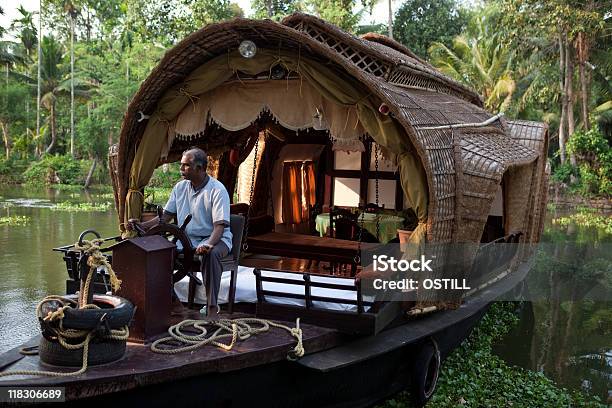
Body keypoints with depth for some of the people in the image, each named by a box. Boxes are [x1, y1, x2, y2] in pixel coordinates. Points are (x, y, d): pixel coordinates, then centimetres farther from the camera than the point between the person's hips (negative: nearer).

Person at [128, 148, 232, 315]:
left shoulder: (217, 190, -13)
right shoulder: (180, 187, 7)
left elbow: (219, 226, -20)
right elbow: (167, 215, 14)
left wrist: (208, 244, -38)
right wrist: (143, 225, -1)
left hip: (214, 238, -5)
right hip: (186, 238, 6)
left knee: (211, 254, -39)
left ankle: (211, 305, -30)